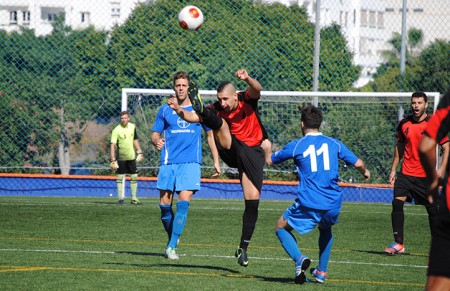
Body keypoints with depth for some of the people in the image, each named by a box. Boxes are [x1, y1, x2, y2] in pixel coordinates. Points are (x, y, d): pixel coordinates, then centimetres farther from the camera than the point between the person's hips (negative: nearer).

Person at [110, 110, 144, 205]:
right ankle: (120, 198, 9)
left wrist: (139, 152, 13)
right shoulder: (116, 130, -15)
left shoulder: (132, 127, 2)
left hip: (131, 156, 4)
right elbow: (113, 145, -19)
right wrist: (113, 160, -26)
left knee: (134, 177, 3)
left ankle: (134, 198, 11)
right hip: (121, 158, -4)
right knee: (120, 177, 0)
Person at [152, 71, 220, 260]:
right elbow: (155, 134, 11)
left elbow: (210, 134, 15)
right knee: (164, 204, -1)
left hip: (190, 162, -2)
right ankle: (173, 237, 23)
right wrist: (157, 141, -14)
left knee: (183, 201, -15)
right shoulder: (165, 110, 9)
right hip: (168, 163, 2)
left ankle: (172, 246, -14)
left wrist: (216, 161, 10)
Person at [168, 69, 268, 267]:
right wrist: (180, 111, -37)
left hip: (252, 152, -1)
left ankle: (243, 247, 2)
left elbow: (257, 90, -31)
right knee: (220, 123, -25)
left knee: (252, 201, -7)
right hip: (230, 150, 1)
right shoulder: (217, 109, -7)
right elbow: (192, 118, -17)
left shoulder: (246, 100, -10)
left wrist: (247, 79, -53)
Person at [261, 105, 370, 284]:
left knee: (281, 227, 15)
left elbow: (270, 160, 16)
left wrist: (267, 149, 40)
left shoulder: (296, 146, 1)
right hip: (333, 204, 4)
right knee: (325, 229, 35)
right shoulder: (334, 143, 8)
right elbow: (357, 163, 10)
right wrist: (365, 172, 35)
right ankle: (322, 271, 29)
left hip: (308, 204, -4)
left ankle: (299, 259, -11)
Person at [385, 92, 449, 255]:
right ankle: (398, 244, -8)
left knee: (432, 209, 1)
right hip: (406, 173, 3)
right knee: (397, 203, -12)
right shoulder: (404, 124, 6)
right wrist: (393, 170, 14)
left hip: (426, 175, -3)